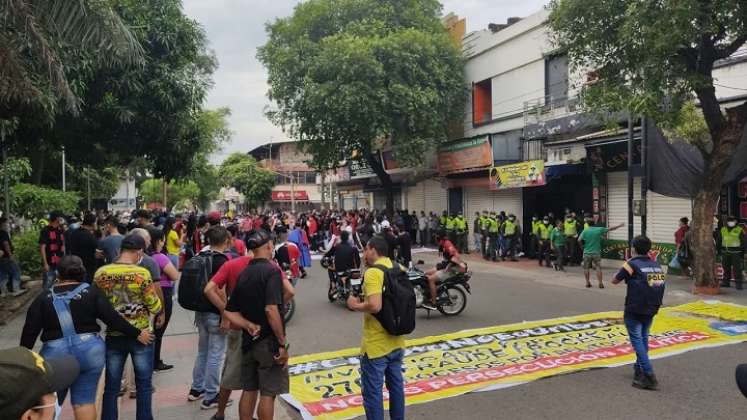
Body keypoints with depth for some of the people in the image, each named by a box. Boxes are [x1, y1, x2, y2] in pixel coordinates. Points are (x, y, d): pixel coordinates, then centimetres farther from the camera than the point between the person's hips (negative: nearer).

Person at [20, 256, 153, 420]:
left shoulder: (43, 298, 5)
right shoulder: (92, 292, 2)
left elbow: (29, 331, 2)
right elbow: (113, 318, -5)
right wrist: (137, 334, 2)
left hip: (55, 353, 0)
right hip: (90, 350, 0)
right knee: (85, 400, 8)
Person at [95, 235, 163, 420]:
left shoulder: (100, 273, -6)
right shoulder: (142, 273, -16)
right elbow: (155, 307, -13)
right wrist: (157, 304, 8)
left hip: (113, 336, 3)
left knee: (111, 387, 14)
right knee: (144, 385, 12)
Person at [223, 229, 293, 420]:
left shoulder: (243, 274, 7)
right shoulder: (271, 270, -16)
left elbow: (229, 312, 7)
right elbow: (271, 310, -26)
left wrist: (249, 326, -5)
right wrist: (283, 343, -20)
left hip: (248, 340, 7)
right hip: (269, 342, -7)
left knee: (249, 390, 16)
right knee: (268, 394, 3)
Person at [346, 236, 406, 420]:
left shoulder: (373, 272, -19)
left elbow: (374, 306, -31)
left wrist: (355, 305, -12)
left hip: (376, 344, -8)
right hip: (396, 341, 8)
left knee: (373, 392, 4)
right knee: (396, 386, 20)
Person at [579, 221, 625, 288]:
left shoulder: (585, 231, -6)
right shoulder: (599, 230, -5)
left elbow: (579, 240, -14)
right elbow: (610, 229, 6)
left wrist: (583, 245, 6)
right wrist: (619, 225, 19)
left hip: (587, 252, 0)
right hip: (596, 252, 0)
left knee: (586, 268, 10)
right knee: (598, 268, 3)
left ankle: (587, 282, 10)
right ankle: (600, 283, -1)